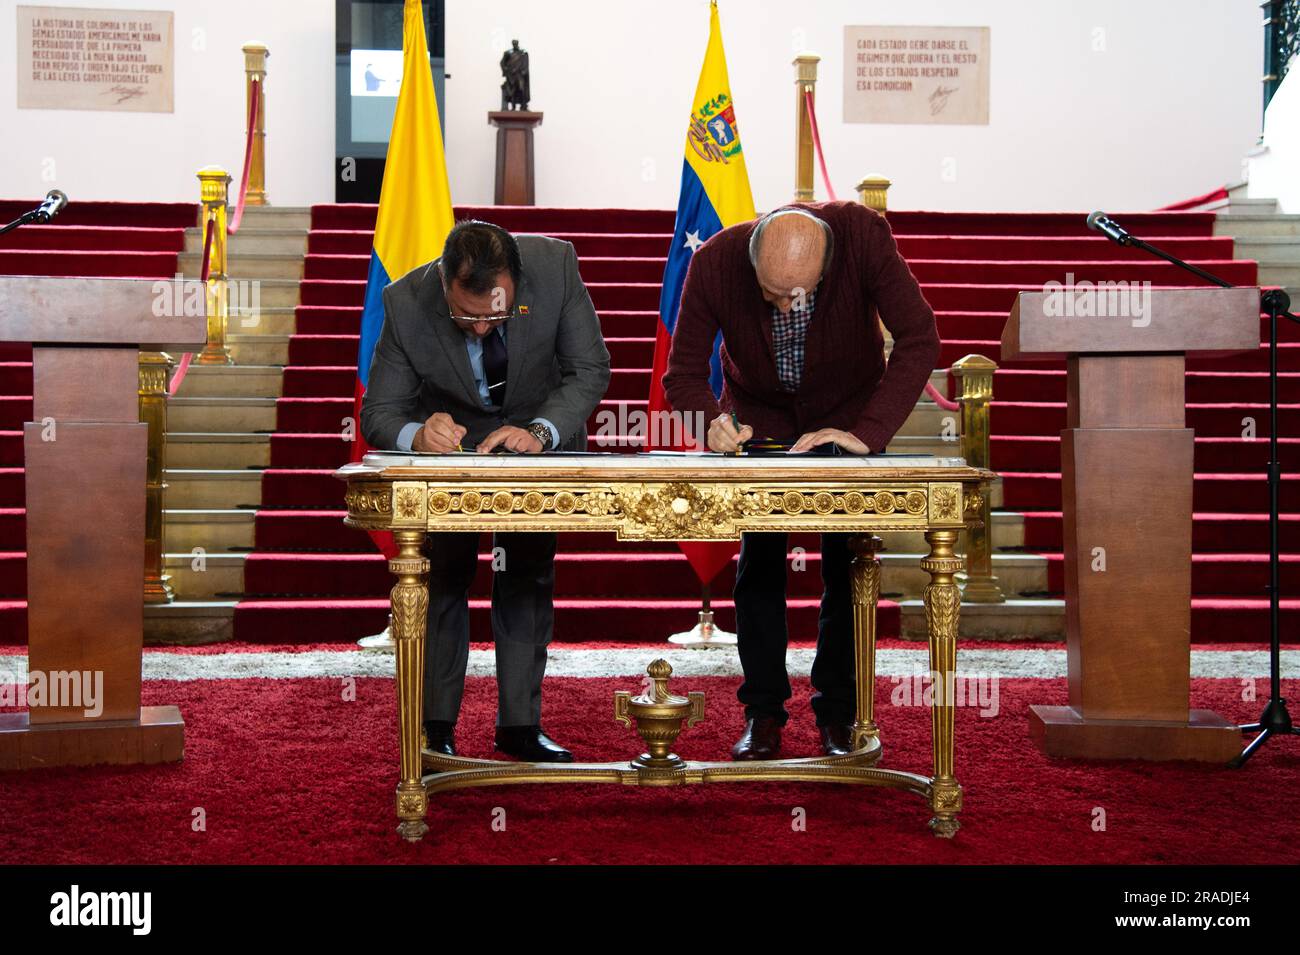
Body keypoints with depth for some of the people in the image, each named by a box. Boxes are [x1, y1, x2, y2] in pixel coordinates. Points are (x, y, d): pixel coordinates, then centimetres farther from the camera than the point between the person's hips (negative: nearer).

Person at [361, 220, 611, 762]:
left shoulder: (555, 264, -30)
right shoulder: (407, 302, -29)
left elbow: (591, 368, -21)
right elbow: (377, 414, -22)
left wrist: (540, 431, -37)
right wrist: (418, 434, -45)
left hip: (539, 433, 1)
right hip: (450, 436, -1)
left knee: (529, 570, 0)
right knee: (443, 571, -7)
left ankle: (519, 726, 8)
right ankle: (435, 727, 3)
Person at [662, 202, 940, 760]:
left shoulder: (864, 234, -33)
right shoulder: (714, 261, -29)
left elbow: (919, 338, -31)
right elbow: (682, 372, -19)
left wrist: (868, 432, -40)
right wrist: (713, 421, -41)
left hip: (849, 411, 0)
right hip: (759, 413, 1)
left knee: (847, 563, -4)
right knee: (759, 561, -4)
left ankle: (838, 714, 8)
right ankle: (763, 714, 6)